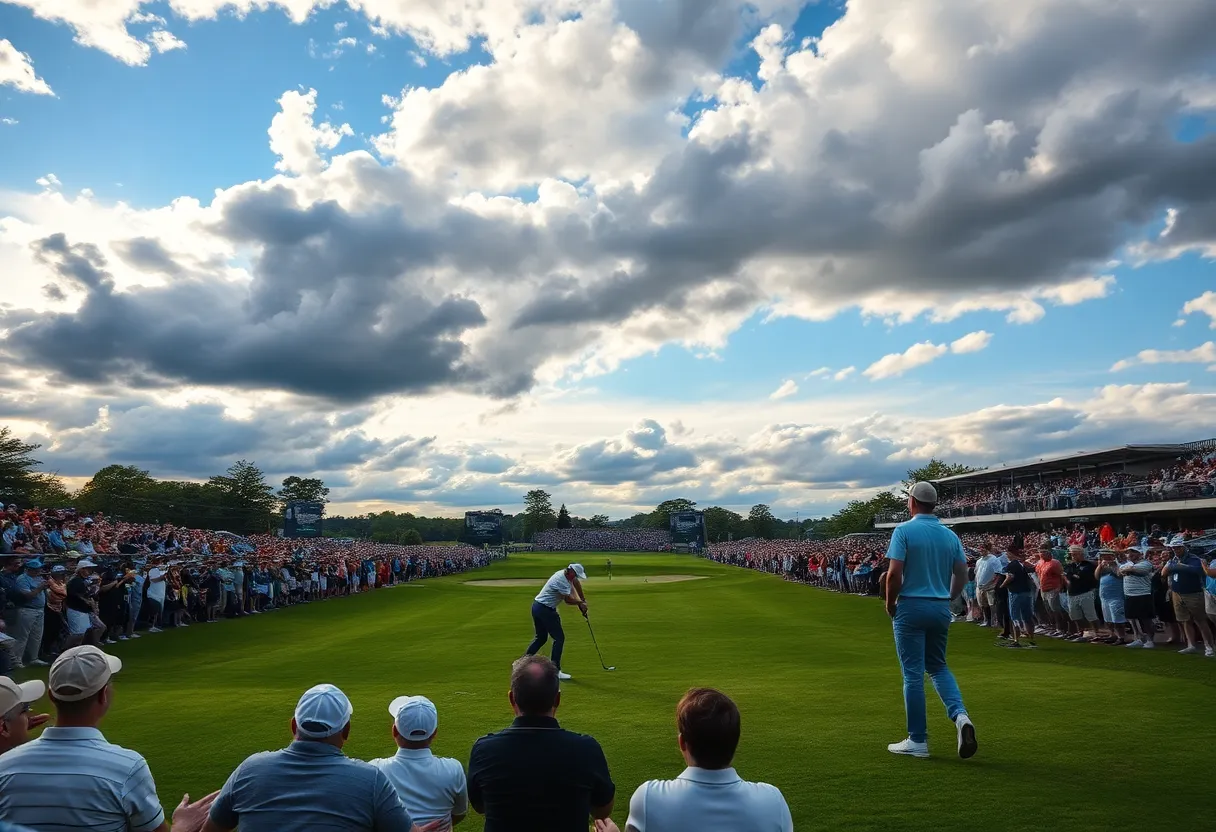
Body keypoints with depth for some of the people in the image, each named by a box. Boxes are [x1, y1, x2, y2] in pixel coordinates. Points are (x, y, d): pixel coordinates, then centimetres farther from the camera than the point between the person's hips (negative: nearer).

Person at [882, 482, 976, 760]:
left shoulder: (904, 530, -11)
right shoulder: (950, 535, 5)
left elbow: (894, 574, -16)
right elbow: (962, 575, 5)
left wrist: (890, 603, -2)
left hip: (911, 607, -5)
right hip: (941, 609, 5)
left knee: (913, 674, 3)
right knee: (938, 667, 21)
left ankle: (918, 741, 9)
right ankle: (960, 714, -2)